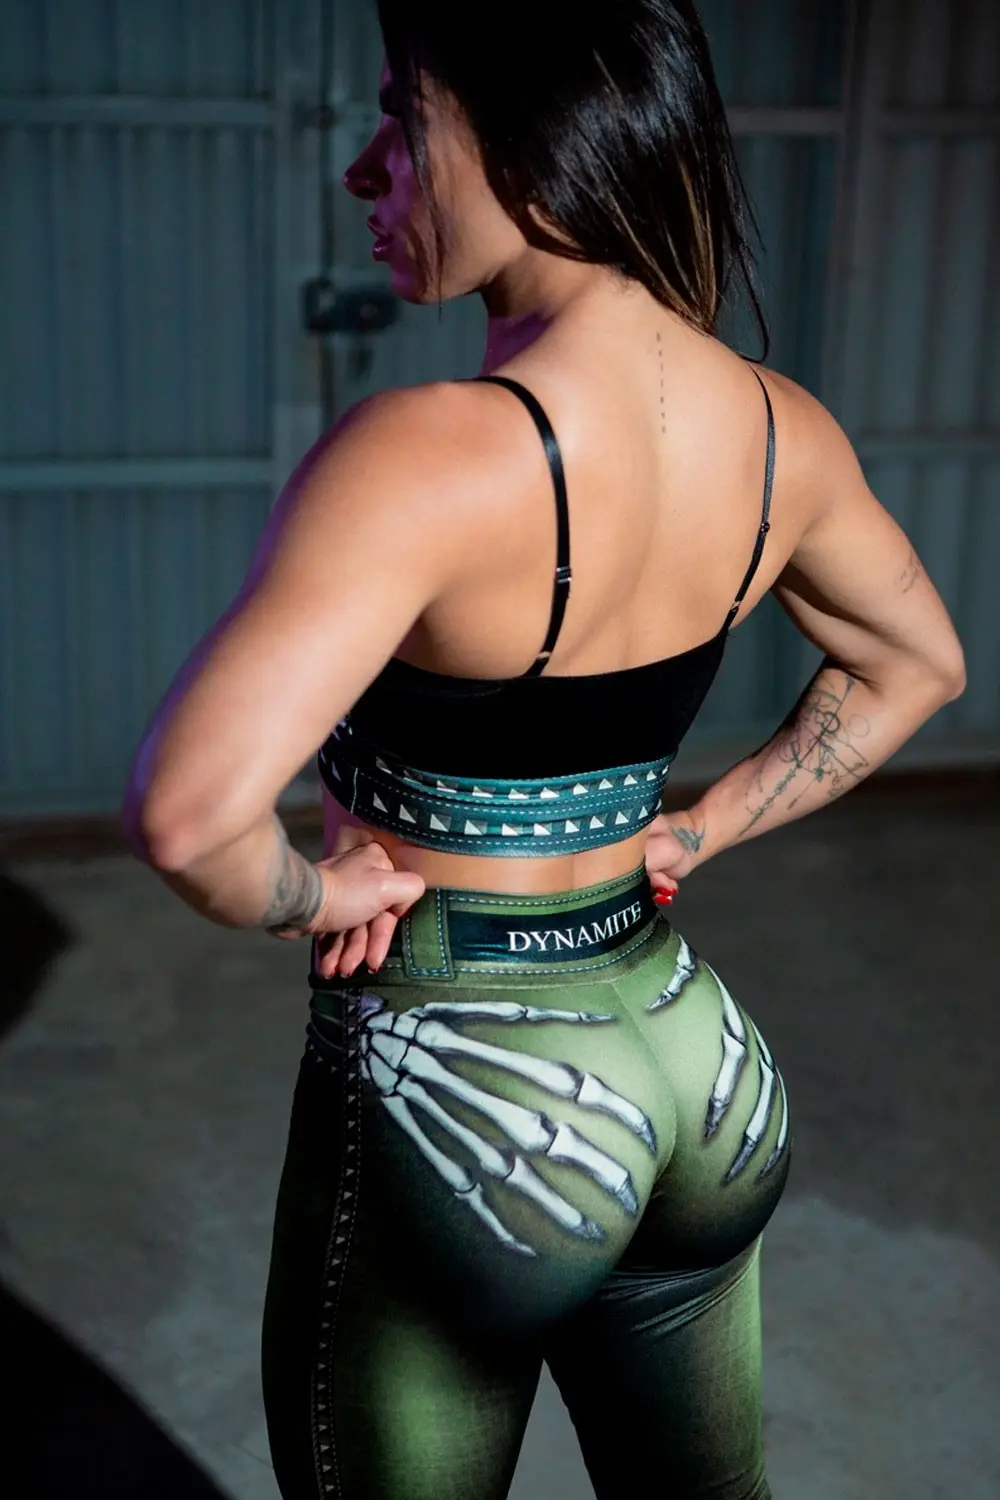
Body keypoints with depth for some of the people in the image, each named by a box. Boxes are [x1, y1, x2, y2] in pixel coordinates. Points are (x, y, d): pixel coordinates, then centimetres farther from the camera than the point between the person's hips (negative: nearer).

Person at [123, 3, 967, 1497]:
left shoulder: (435, 450, -27)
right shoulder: (782, 430, -5)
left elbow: (187, 812, -35)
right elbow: (915, 665, 13)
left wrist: (313, 895, -14)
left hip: (462, 1096, -6)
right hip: (696, 1067, 7)